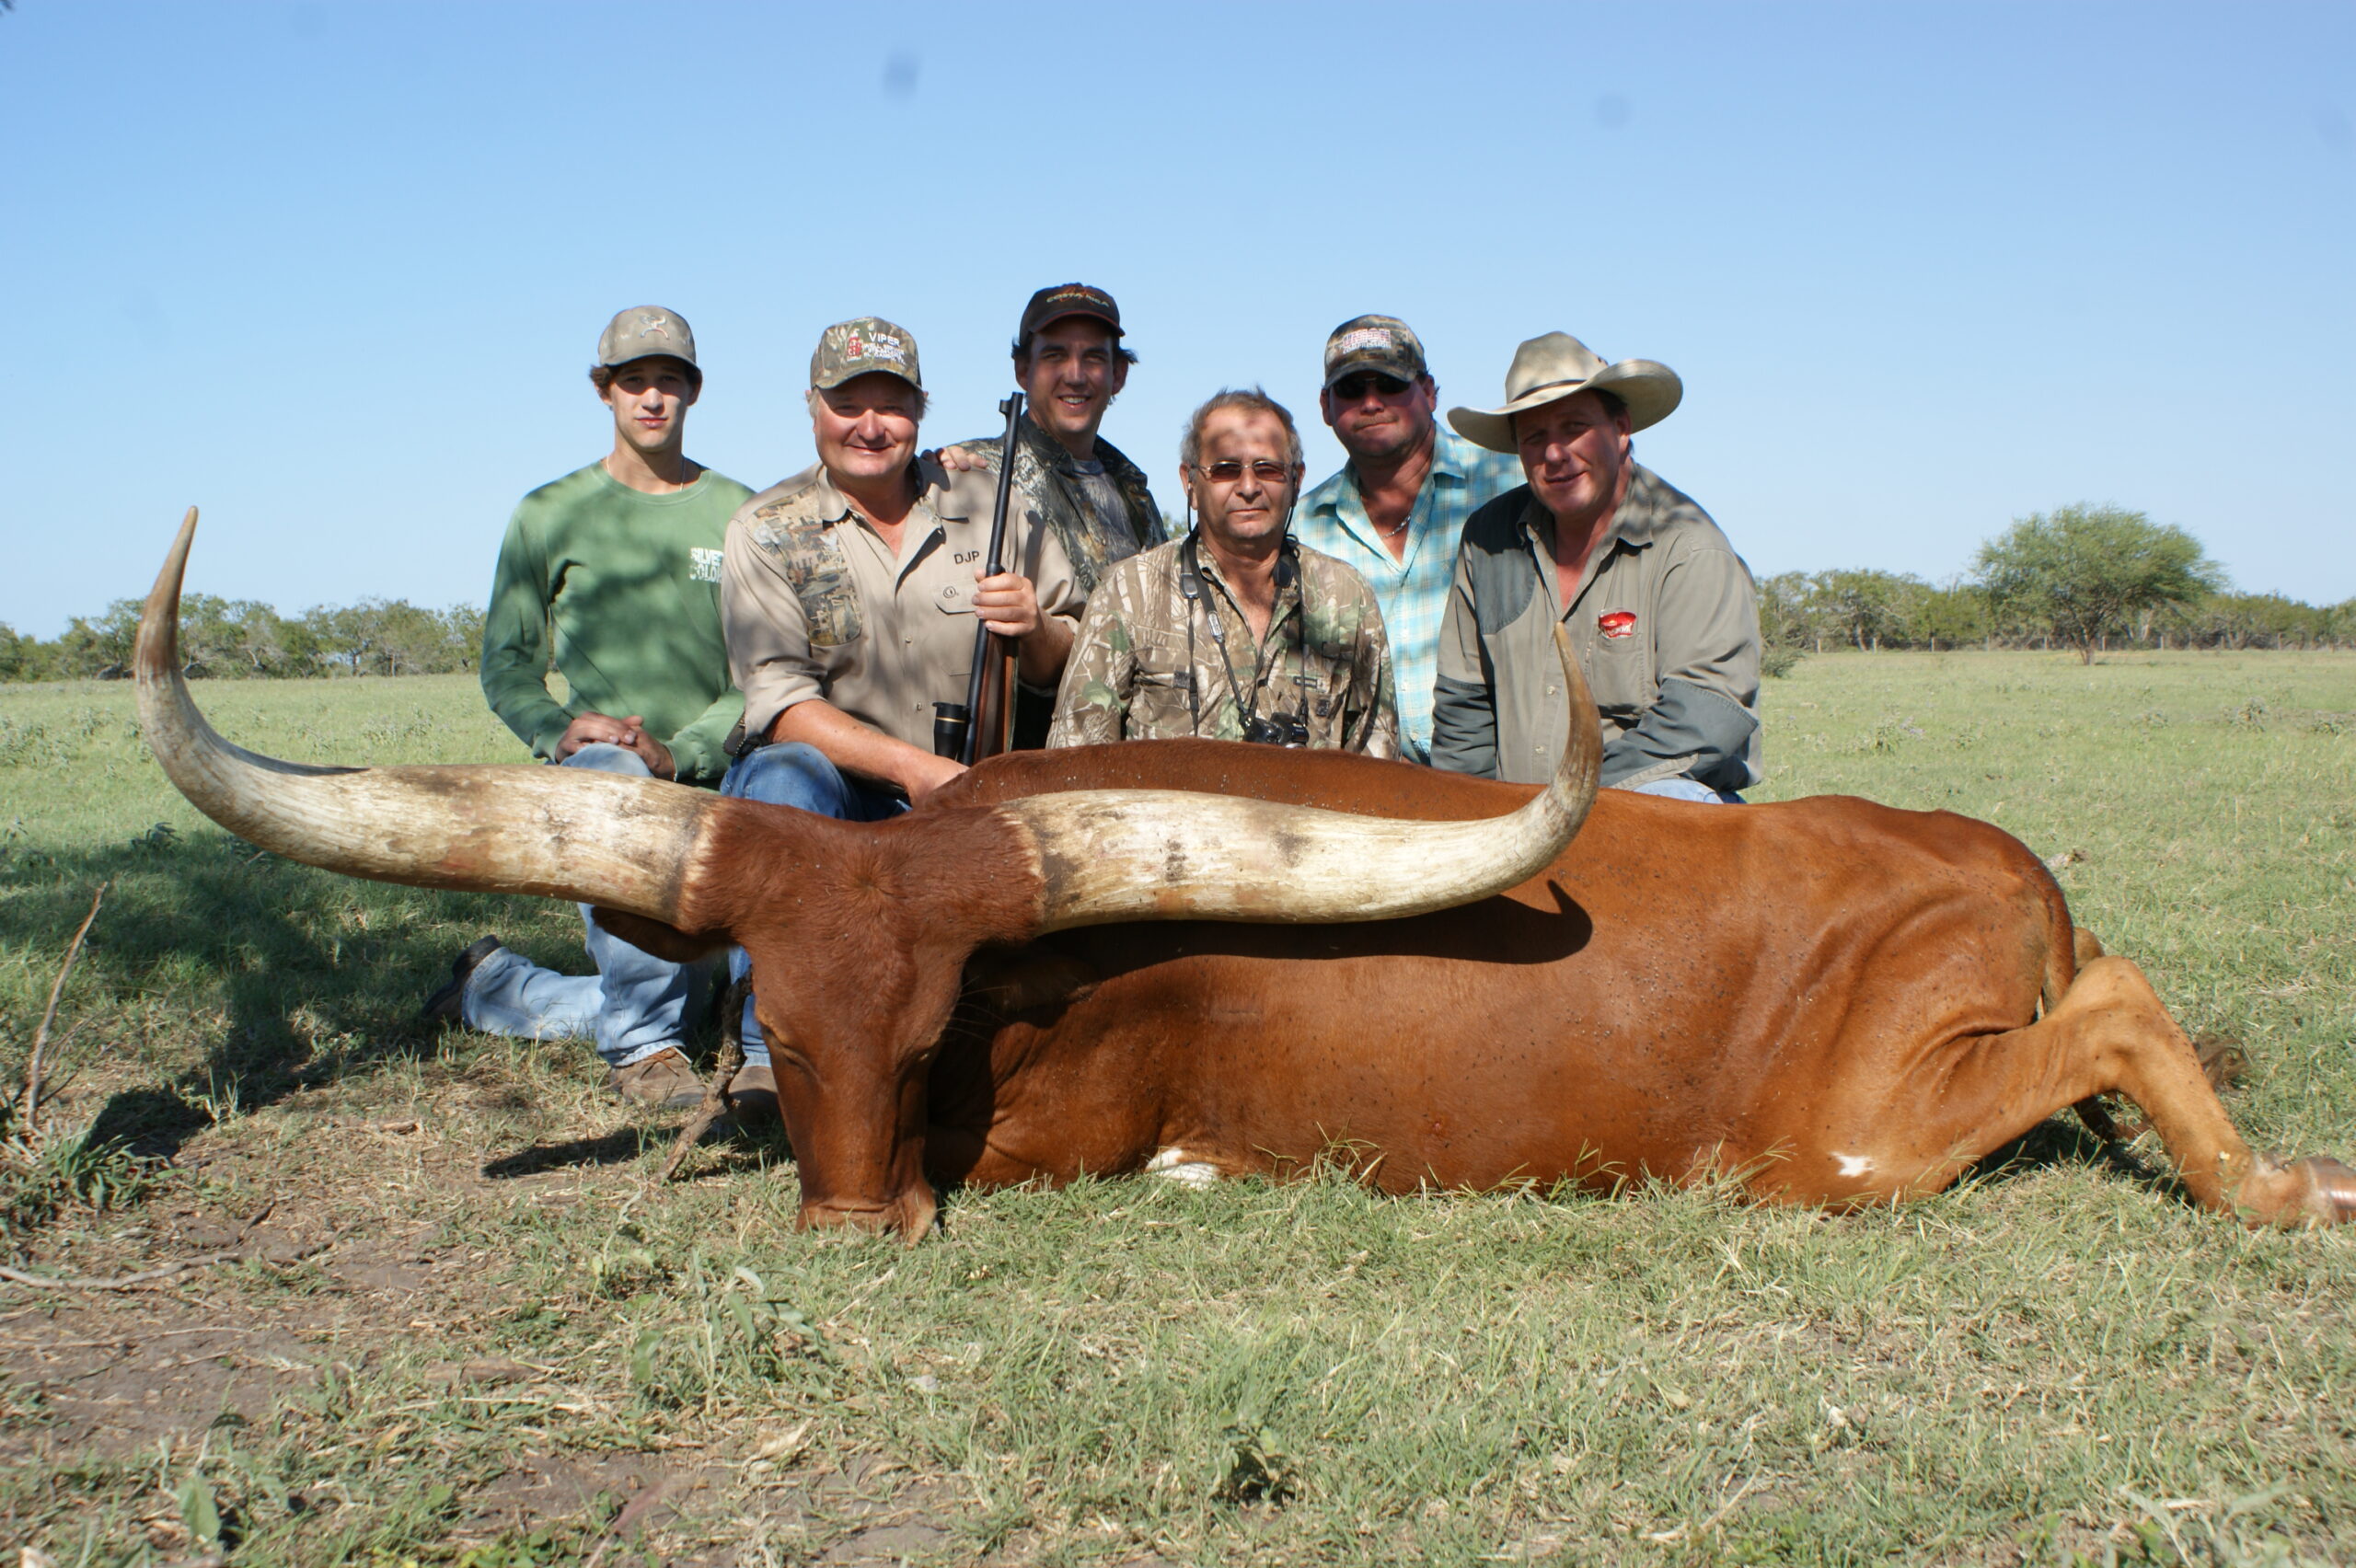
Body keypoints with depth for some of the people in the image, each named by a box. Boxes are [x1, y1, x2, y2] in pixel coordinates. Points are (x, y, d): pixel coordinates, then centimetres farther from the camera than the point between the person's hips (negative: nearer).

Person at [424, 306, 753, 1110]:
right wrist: (556, 729, -15)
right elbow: (506, 662, 6)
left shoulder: (736, 514, 4)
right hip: (589, 768, -3)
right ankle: (645, 1049, -23)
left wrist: (679, 751, -17)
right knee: (612, 775, -37)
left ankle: (490, 986, 26)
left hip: (705, 771, 3)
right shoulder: (551, 514, 5)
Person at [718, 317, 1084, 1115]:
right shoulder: (766, 531, 0)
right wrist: (908, 765, -25)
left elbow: (1067, 675, 7)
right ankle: (771, 1048, -28)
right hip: (826, 791, -2)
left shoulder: (997, 510, 5)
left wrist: (1034, 631, -17)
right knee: (788, 772, -34)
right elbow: (778, 704, -11)